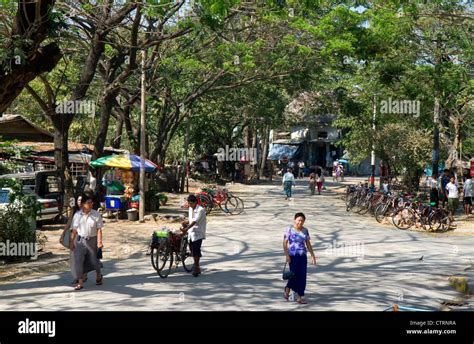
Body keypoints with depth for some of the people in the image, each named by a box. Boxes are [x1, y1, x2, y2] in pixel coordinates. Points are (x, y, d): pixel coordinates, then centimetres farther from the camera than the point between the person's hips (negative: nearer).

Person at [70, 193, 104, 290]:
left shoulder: (96, 214, -8)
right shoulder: (77, 215, -3)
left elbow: (99, 229, -8)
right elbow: (74, 230, 3)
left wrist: (99, 241, -15)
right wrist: (72, 242, 4)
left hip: (92, 240, -1)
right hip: (80, 240, 1)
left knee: (93, 260, 12)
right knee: (78, 260, -7)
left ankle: (98, 276, 39)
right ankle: (80, 282, 1)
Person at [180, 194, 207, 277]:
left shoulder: (200, 210, -15)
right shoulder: (190, 209, 11)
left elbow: (195, 221, -26)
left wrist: (186, 229, -36)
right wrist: (185, 222, 2)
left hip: (198, 233, -8)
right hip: (191, 233, 8)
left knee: (196, 251, -12)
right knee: (193, 251, 11)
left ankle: (196, 268, -3)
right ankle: (197, 267, 22)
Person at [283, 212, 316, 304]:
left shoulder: (305, 230, 7)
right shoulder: (289, 229, -6)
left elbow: (308, 243, 11)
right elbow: (285, 243, -8)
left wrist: (313, 256, 7)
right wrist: (287, 255, -15)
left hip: (303, 256, 4)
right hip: (293, 256, -4)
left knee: (302, 276, -1)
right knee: (294, 275, -4)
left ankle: (300, 297, 4)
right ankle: (287, 289, 26)